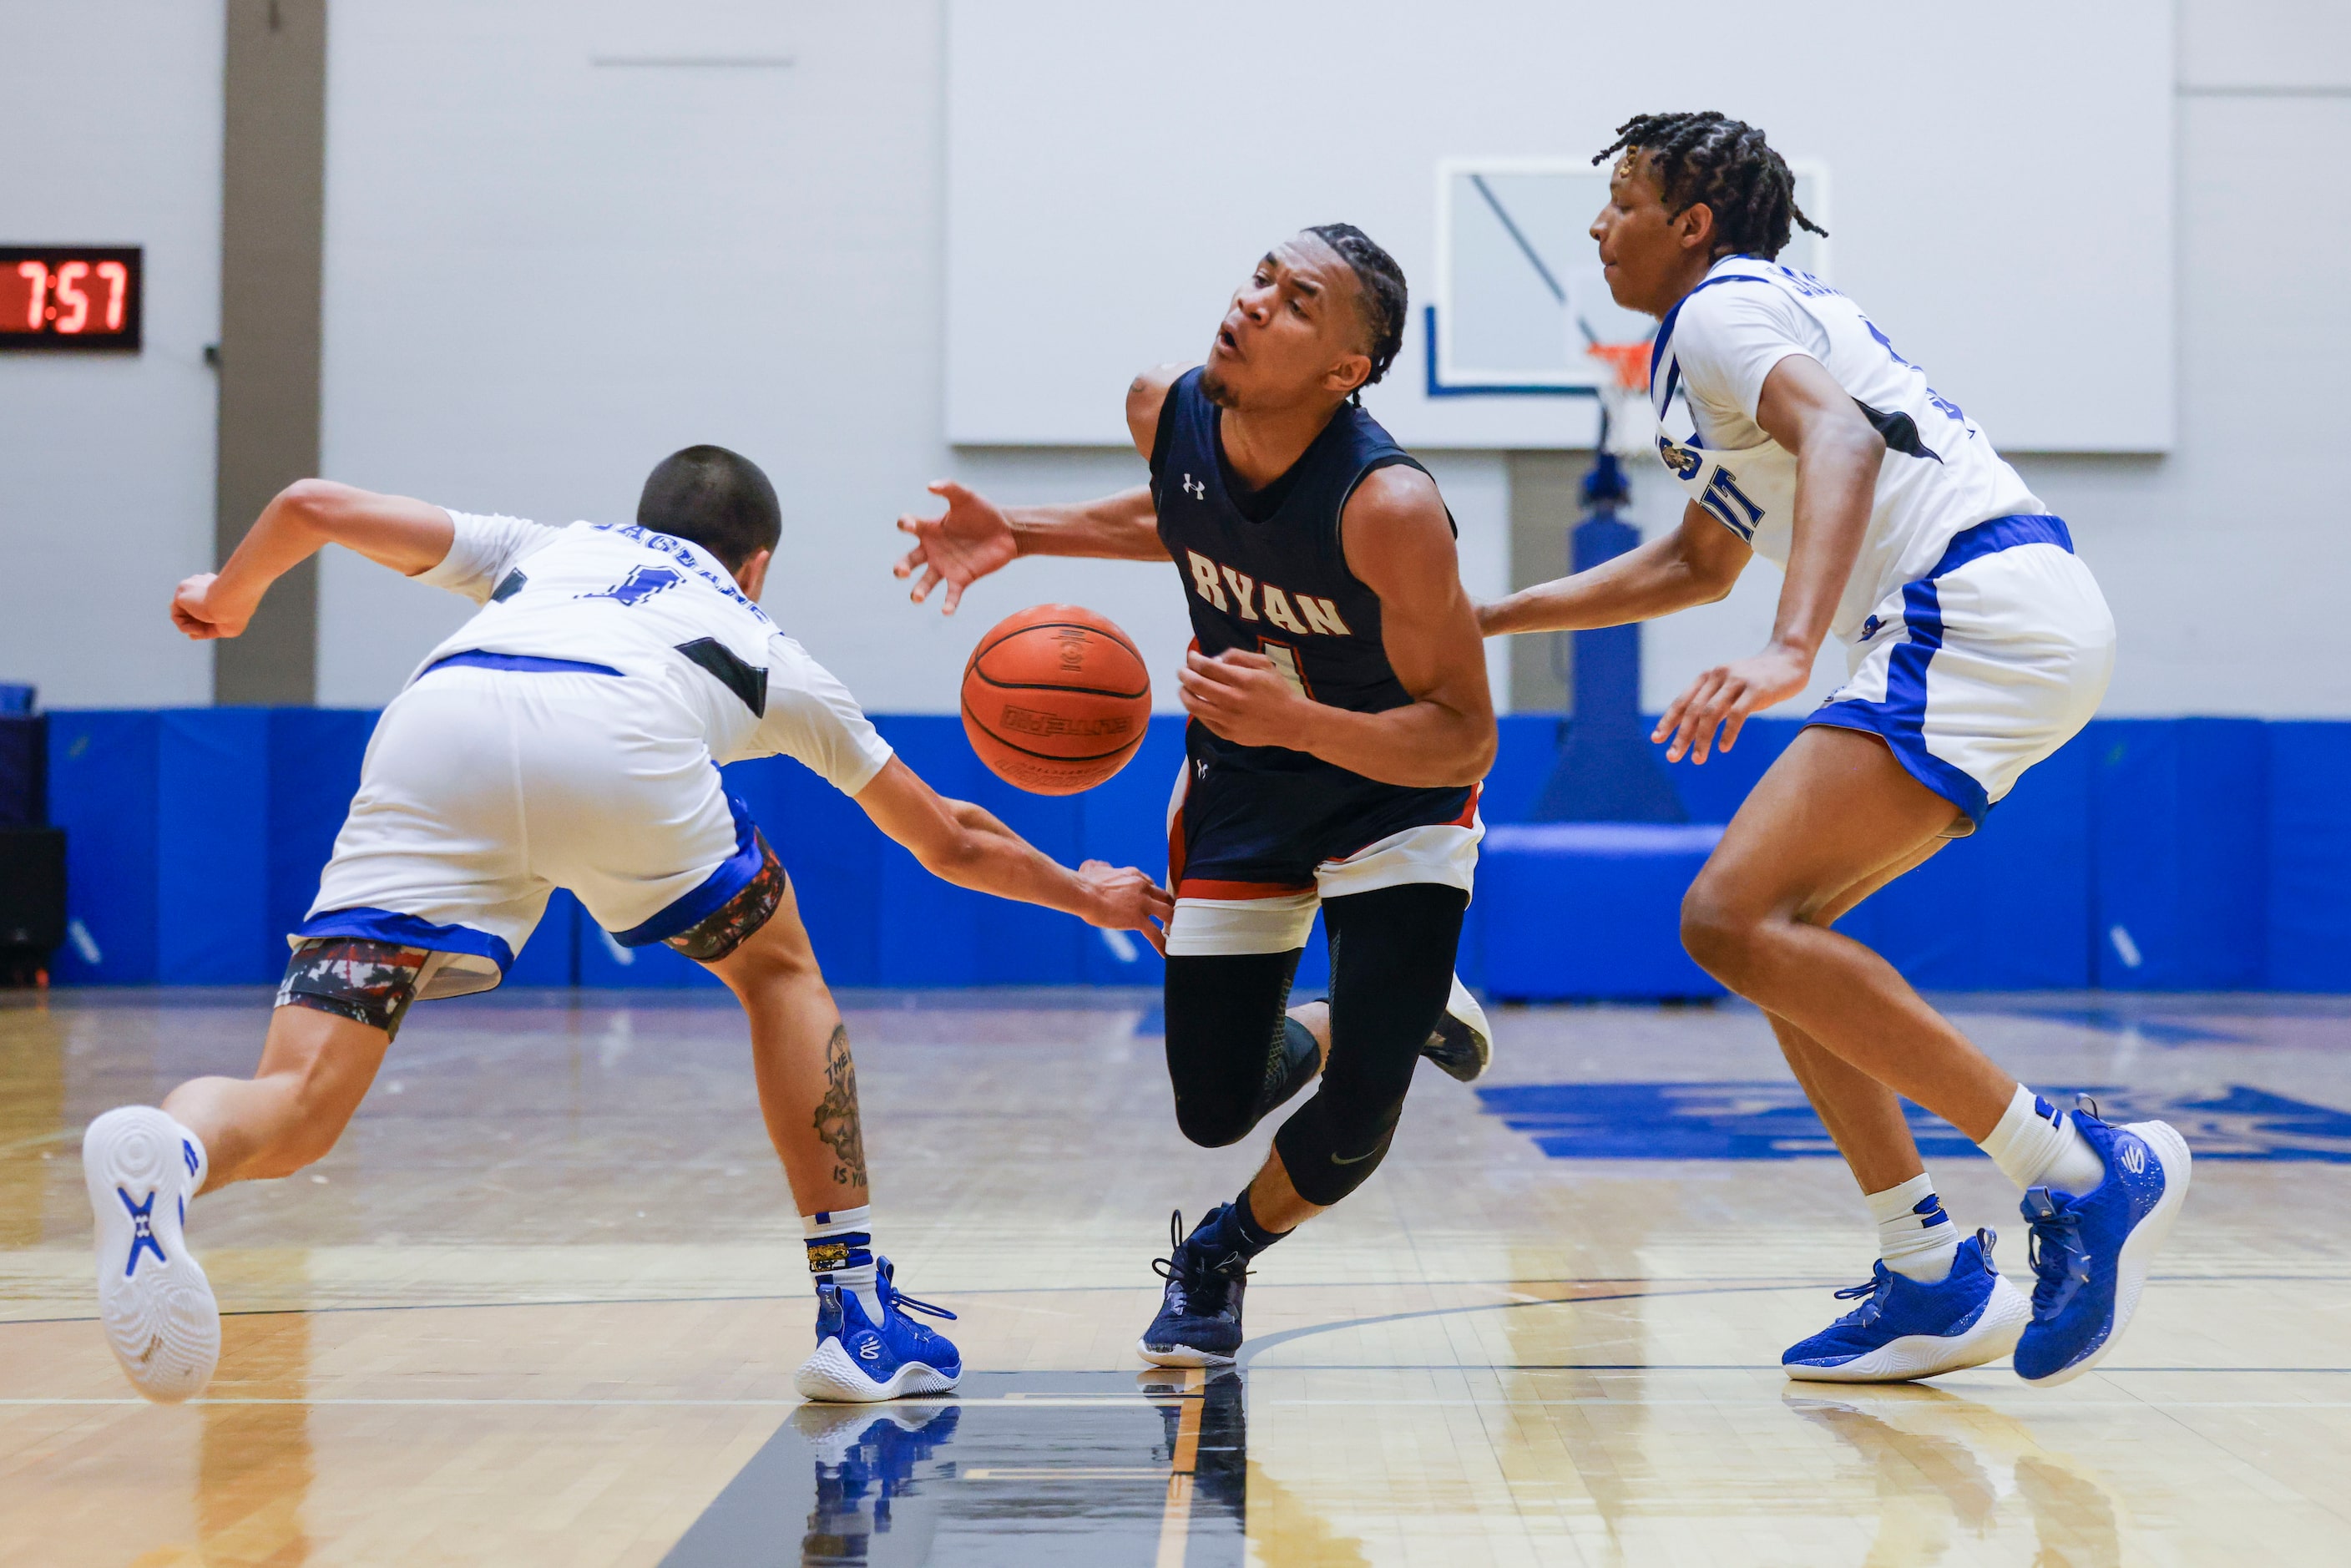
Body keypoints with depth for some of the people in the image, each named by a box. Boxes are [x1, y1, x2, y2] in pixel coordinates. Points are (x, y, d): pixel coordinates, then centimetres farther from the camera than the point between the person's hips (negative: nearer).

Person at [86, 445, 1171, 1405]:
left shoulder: (549, 548, 43)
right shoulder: (770, 654, 39)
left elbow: (312, 507, 36)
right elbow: (954, 846, 47)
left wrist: (227, 596, 57)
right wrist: (1087, 895, 65)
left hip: (432, 726, 1)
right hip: (616, 740, -1)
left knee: (294, 1111, -2)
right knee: (779, 969, 27)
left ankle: (166, 1156, -38)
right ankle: (858, 1319, 23)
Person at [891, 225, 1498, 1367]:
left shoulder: (1390, 508, -34)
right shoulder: (1166, 410, -18)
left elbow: (1464, 743, -28)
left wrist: (1296, 721, -44)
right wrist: (1023, 534, -2)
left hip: (1397, 792, -4)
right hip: (1241, 782, 4)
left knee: (1357, 1122, -13)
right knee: (1214, 1112, 3)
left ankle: (1223, 1250, 20)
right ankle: (1319, 1027, 38)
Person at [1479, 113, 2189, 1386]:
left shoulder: (1723, 309, -1)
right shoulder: (1760, 317, 30)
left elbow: (1842, 437, -23)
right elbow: (1698, 562, 41)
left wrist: (1789, 651, -37)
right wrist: (1491, 618, 41)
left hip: (1980, 611, -10)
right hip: (2007, 625, 10)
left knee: (1734, 918, -17)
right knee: (1775, 920, 14)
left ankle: (2081, 1170, -16)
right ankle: (1933, 1283, 11)